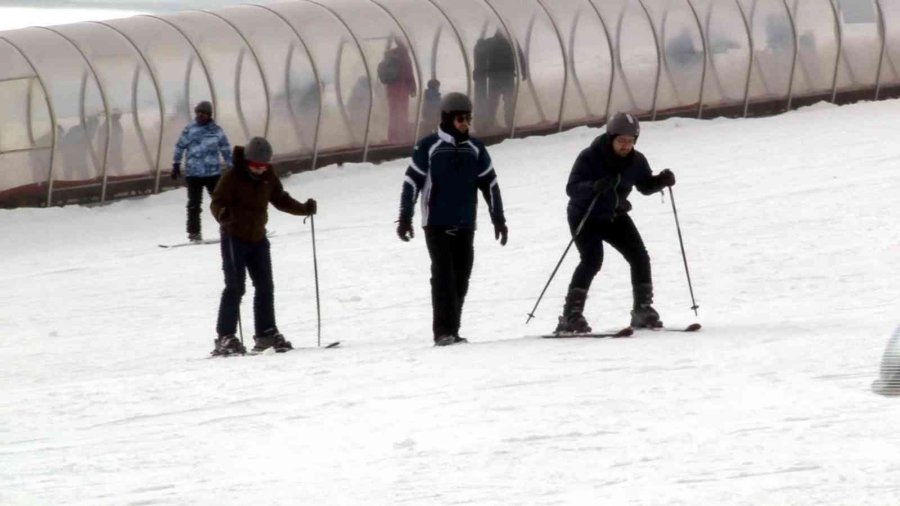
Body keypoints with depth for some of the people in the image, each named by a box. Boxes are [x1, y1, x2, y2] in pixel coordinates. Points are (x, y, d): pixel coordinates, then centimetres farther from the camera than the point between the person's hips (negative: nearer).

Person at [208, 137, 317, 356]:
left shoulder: (268, 178, 4)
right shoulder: (232, 178, -14)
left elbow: (281, 200, 14)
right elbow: (217, 202, -18)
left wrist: (304, 208, 0)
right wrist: (222, 214, -40)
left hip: (257, 238, 6)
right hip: (234, 237, -6)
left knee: (265, 287, 8)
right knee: (235, 287, -11)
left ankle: (266, 334, 18)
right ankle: (225, 338, -9)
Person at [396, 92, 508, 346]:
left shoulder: (475, 149, 9)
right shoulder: (428, 146, -2)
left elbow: (489, 184, 13)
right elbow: (412, 182, -2)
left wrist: (499, 219, 11)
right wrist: (405, 217, -6)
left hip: (465, 224, 4)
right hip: (436, 223, -4)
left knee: (460, 278, 2)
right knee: (443, 274, -12)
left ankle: (451, 331, 8)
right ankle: (443, 331, -13)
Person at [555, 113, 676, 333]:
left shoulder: (636, 160, -9)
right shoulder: (590, 158, -24)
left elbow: (645, 185, 8)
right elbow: (572, 188, -30)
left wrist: (662, 180, -13)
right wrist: (594, 187, -49)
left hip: (615, 216, 5)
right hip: (585, 216, -5)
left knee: (639, 257, -4)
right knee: (592, 260, -23)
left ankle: (643, 310, 12)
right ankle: (571, 315, -23)